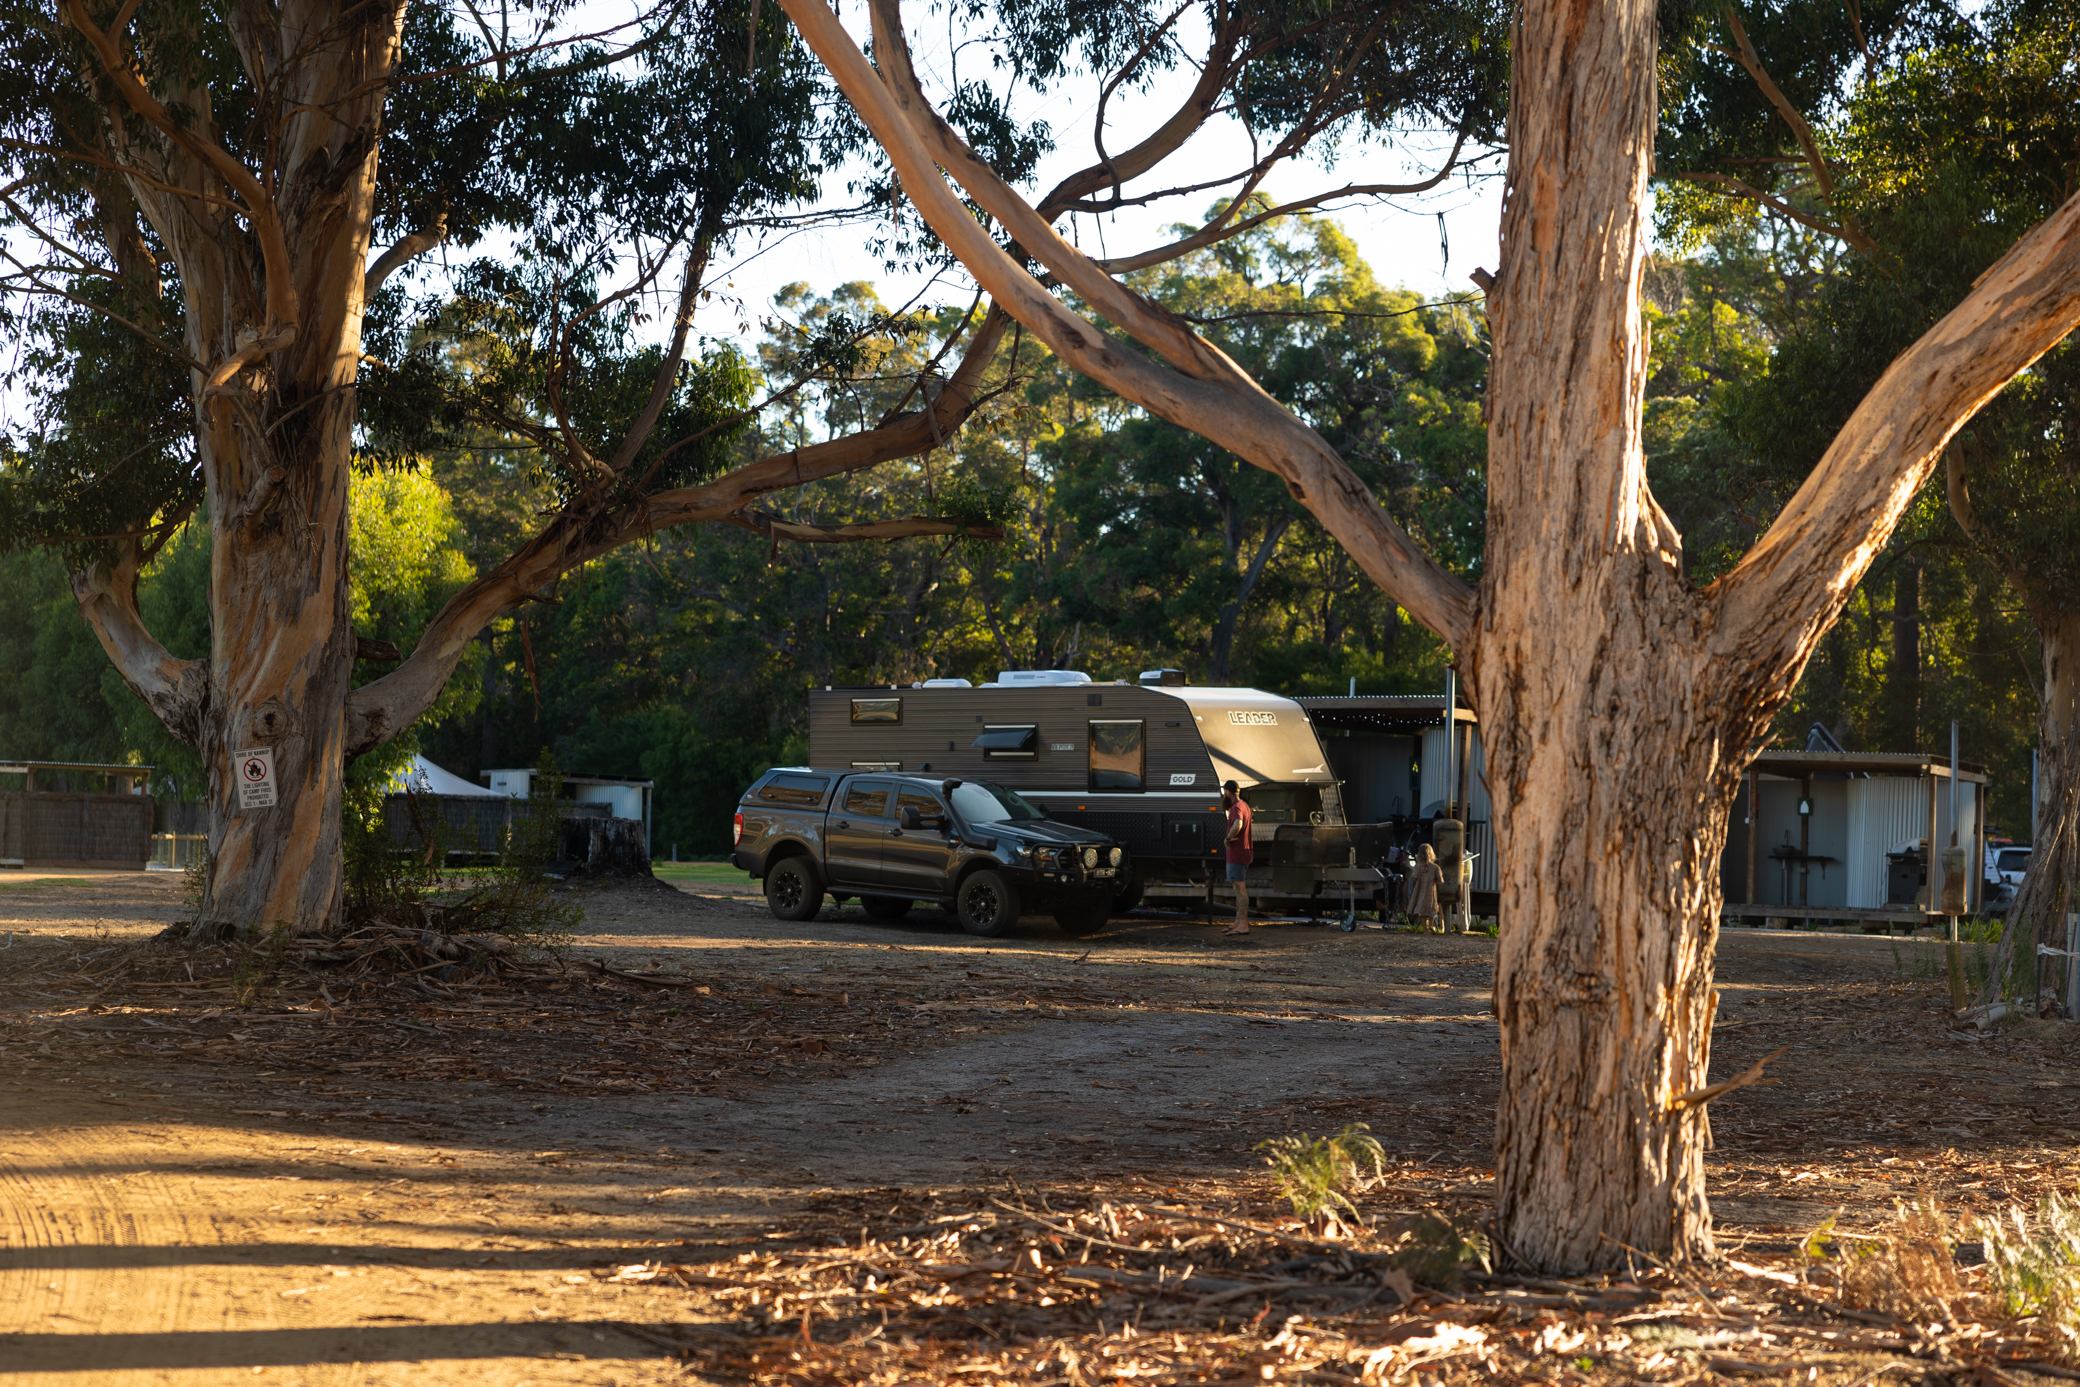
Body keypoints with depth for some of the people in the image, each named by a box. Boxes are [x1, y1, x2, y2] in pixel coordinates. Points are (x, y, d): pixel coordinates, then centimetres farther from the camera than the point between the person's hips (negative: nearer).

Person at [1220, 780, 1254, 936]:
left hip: (1236, 854, -10)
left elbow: (1237, 824, -40)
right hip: (1243, 853, 10)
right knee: (1240, 888, 16)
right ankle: (1238, 922, 24)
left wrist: (1228, 838, -27)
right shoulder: (1244, 805, 14)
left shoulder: (1237, 808, -19)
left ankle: (1243, 925, -11)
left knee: (1240, 888, -10)